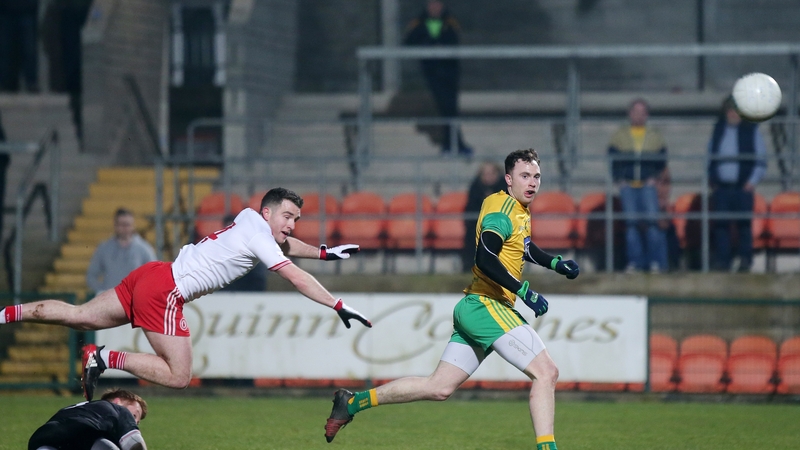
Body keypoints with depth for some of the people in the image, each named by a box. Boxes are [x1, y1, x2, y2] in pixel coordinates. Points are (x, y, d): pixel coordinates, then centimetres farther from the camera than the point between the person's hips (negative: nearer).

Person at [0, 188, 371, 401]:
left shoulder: (250, 219, 13)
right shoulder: (257, 236, -12)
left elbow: (283, 243, 34)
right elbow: (296, 278, -15)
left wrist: (324, 252, 31)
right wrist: (339, 307, -14)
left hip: (153, 275, 9)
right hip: (165, 291, -9)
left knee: (80, 317, 14)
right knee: (178, 376, -9)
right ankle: (104, 358, -10)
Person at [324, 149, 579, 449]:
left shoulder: (520, 210, 17)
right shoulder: (502, 209, -13)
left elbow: (523, 247, 38)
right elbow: (484, 258, -27)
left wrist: (555, 263, 26)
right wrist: (524, 292, -28)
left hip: (473, 309, 10)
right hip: (487, 306, -10)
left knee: (439, 387, 11)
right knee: (546, 371, -14)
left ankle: (352, 402, 17)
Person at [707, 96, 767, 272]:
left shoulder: (751, 130, 3)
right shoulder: (718, 130, 13)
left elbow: (761, 159, 3)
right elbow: (710, 156, 21)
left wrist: (753, 180, -7)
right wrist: (711, 178, 9)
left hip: (743, 186, -3)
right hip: (721, 186, 3)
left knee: (744, 225, -4)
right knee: (720, 225, -1)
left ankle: (745, 260, 0)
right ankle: (721, 261, 2)